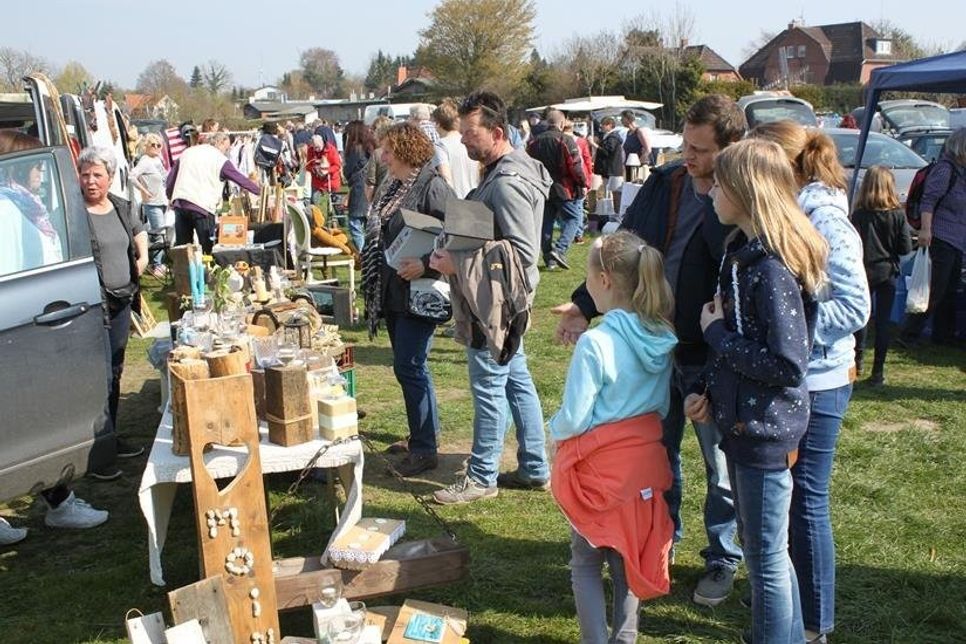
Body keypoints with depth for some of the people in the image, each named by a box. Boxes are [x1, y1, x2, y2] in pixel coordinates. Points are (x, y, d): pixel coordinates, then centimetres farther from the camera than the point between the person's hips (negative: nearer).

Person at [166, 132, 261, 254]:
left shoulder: (187, 152, 19)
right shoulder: (220, 159, 4)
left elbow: (170, 179, 20)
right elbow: (241, 179, 6)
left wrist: (170, 197, 30)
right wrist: (260, 191, 14)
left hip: (179, 203, 5)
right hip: (202, 206, -5)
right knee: (207, 248, 0)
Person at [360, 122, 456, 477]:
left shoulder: (433, 187, -15)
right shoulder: (390, 187, 13)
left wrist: (425, 264, -29)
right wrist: (374, 284, 17)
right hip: (392, 294, 9)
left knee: (409, 367, -7)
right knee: (410, 366, 16)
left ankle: (424, 449, 3)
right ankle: (425, 432, 30)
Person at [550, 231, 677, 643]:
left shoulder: (596, 343, -23)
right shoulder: (664, 338, -3)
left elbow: (573, 418, -18)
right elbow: (664, 405, 7)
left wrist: (554, 431, 2)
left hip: (601, 465, -6)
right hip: (647, 458, 6)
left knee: (586, 562, 12)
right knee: (629, 554, 20)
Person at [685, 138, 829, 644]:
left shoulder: (773, 267, -23)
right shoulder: (744, 252, 7)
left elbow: (787, 364, -27)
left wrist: (715, 332, -17)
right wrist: (704, 389, 1)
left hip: (765, 432, -10)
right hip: (743, 422, 10)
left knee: (767, 557, 5)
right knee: (761, 549, 23)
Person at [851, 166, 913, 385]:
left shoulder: (859, 215, -11)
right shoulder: (898, 215, -9)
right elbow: (906, 248, -6)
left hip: (863, 272, 0)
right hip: (887, 272, 0)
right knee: (883, 320, 5)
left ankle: (857, 362, 27)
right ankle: (878, 372, 5)